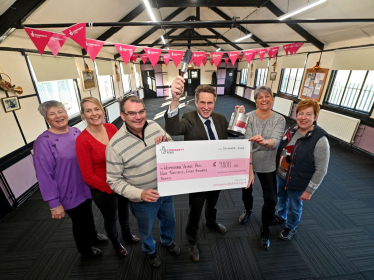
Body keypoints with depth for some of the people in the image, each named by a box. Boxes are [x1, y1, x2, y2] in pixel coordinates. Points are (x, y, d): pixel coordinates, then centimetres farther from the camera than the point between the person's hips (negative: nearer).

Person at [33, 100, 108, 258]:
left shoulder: (76, 132, -4)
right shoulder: (44, 142, -21)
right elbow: (44, 175, -19)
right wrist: (54, 203, -17)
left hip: (86, 186, 5)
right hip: (70, 193, -5)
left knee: (88, 213, 27)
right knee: (80, 221, 17)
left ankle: (93, 236, 56)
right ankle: (85, 249, 47)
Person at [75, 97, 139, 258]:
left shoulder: (111, 128, -9)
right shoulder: (82, 140, -22)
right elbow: (88, 175, -18)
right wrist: (111, 188, -14)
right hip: (102, 190, -4)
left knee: (124, 211, 28)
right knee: (111, 219, 22)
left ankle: (127, 235, 59)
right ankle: (116, 244, 54)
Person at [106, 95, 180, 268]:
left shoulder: (154, 125, -12)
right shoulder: (115, 145, -24)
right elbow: (114, 181, -16)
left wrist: (167, 142, -23)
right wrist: (139, 194, -29)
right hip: (142, 200, -3)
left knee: (169, 221, 30)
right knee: (146, 230, 26)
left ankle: (168, 241, 64)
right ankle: (150, 250, 62)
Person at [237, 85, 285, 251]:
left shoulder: (279, 120, -9)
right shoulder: (249, 117, -13)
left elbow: (276, 141, -26)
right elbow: (247, 143, -23)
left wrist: (265, 141, -51)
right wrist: (249, 168, -30)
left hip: (268, 166, 1)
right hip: (248, 162, 0)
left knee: (271, 200, 6)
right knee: (246, 190, 21)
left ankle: (265, 231, 34)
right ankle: (248, 210, 57)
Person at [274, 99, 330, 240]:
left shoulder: (320, 140, -24)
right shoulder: (292, 129, -6)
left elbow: (321, 170, -19)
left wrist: (309, 190, -15)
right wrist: (276, 169, 11)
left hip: (298, 183, -5)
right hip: (281, 176, 6)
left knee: (294, 208, 18)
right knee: (281, 198, 28)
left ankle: (291, 228, 46)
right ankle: (280, 216, 56)